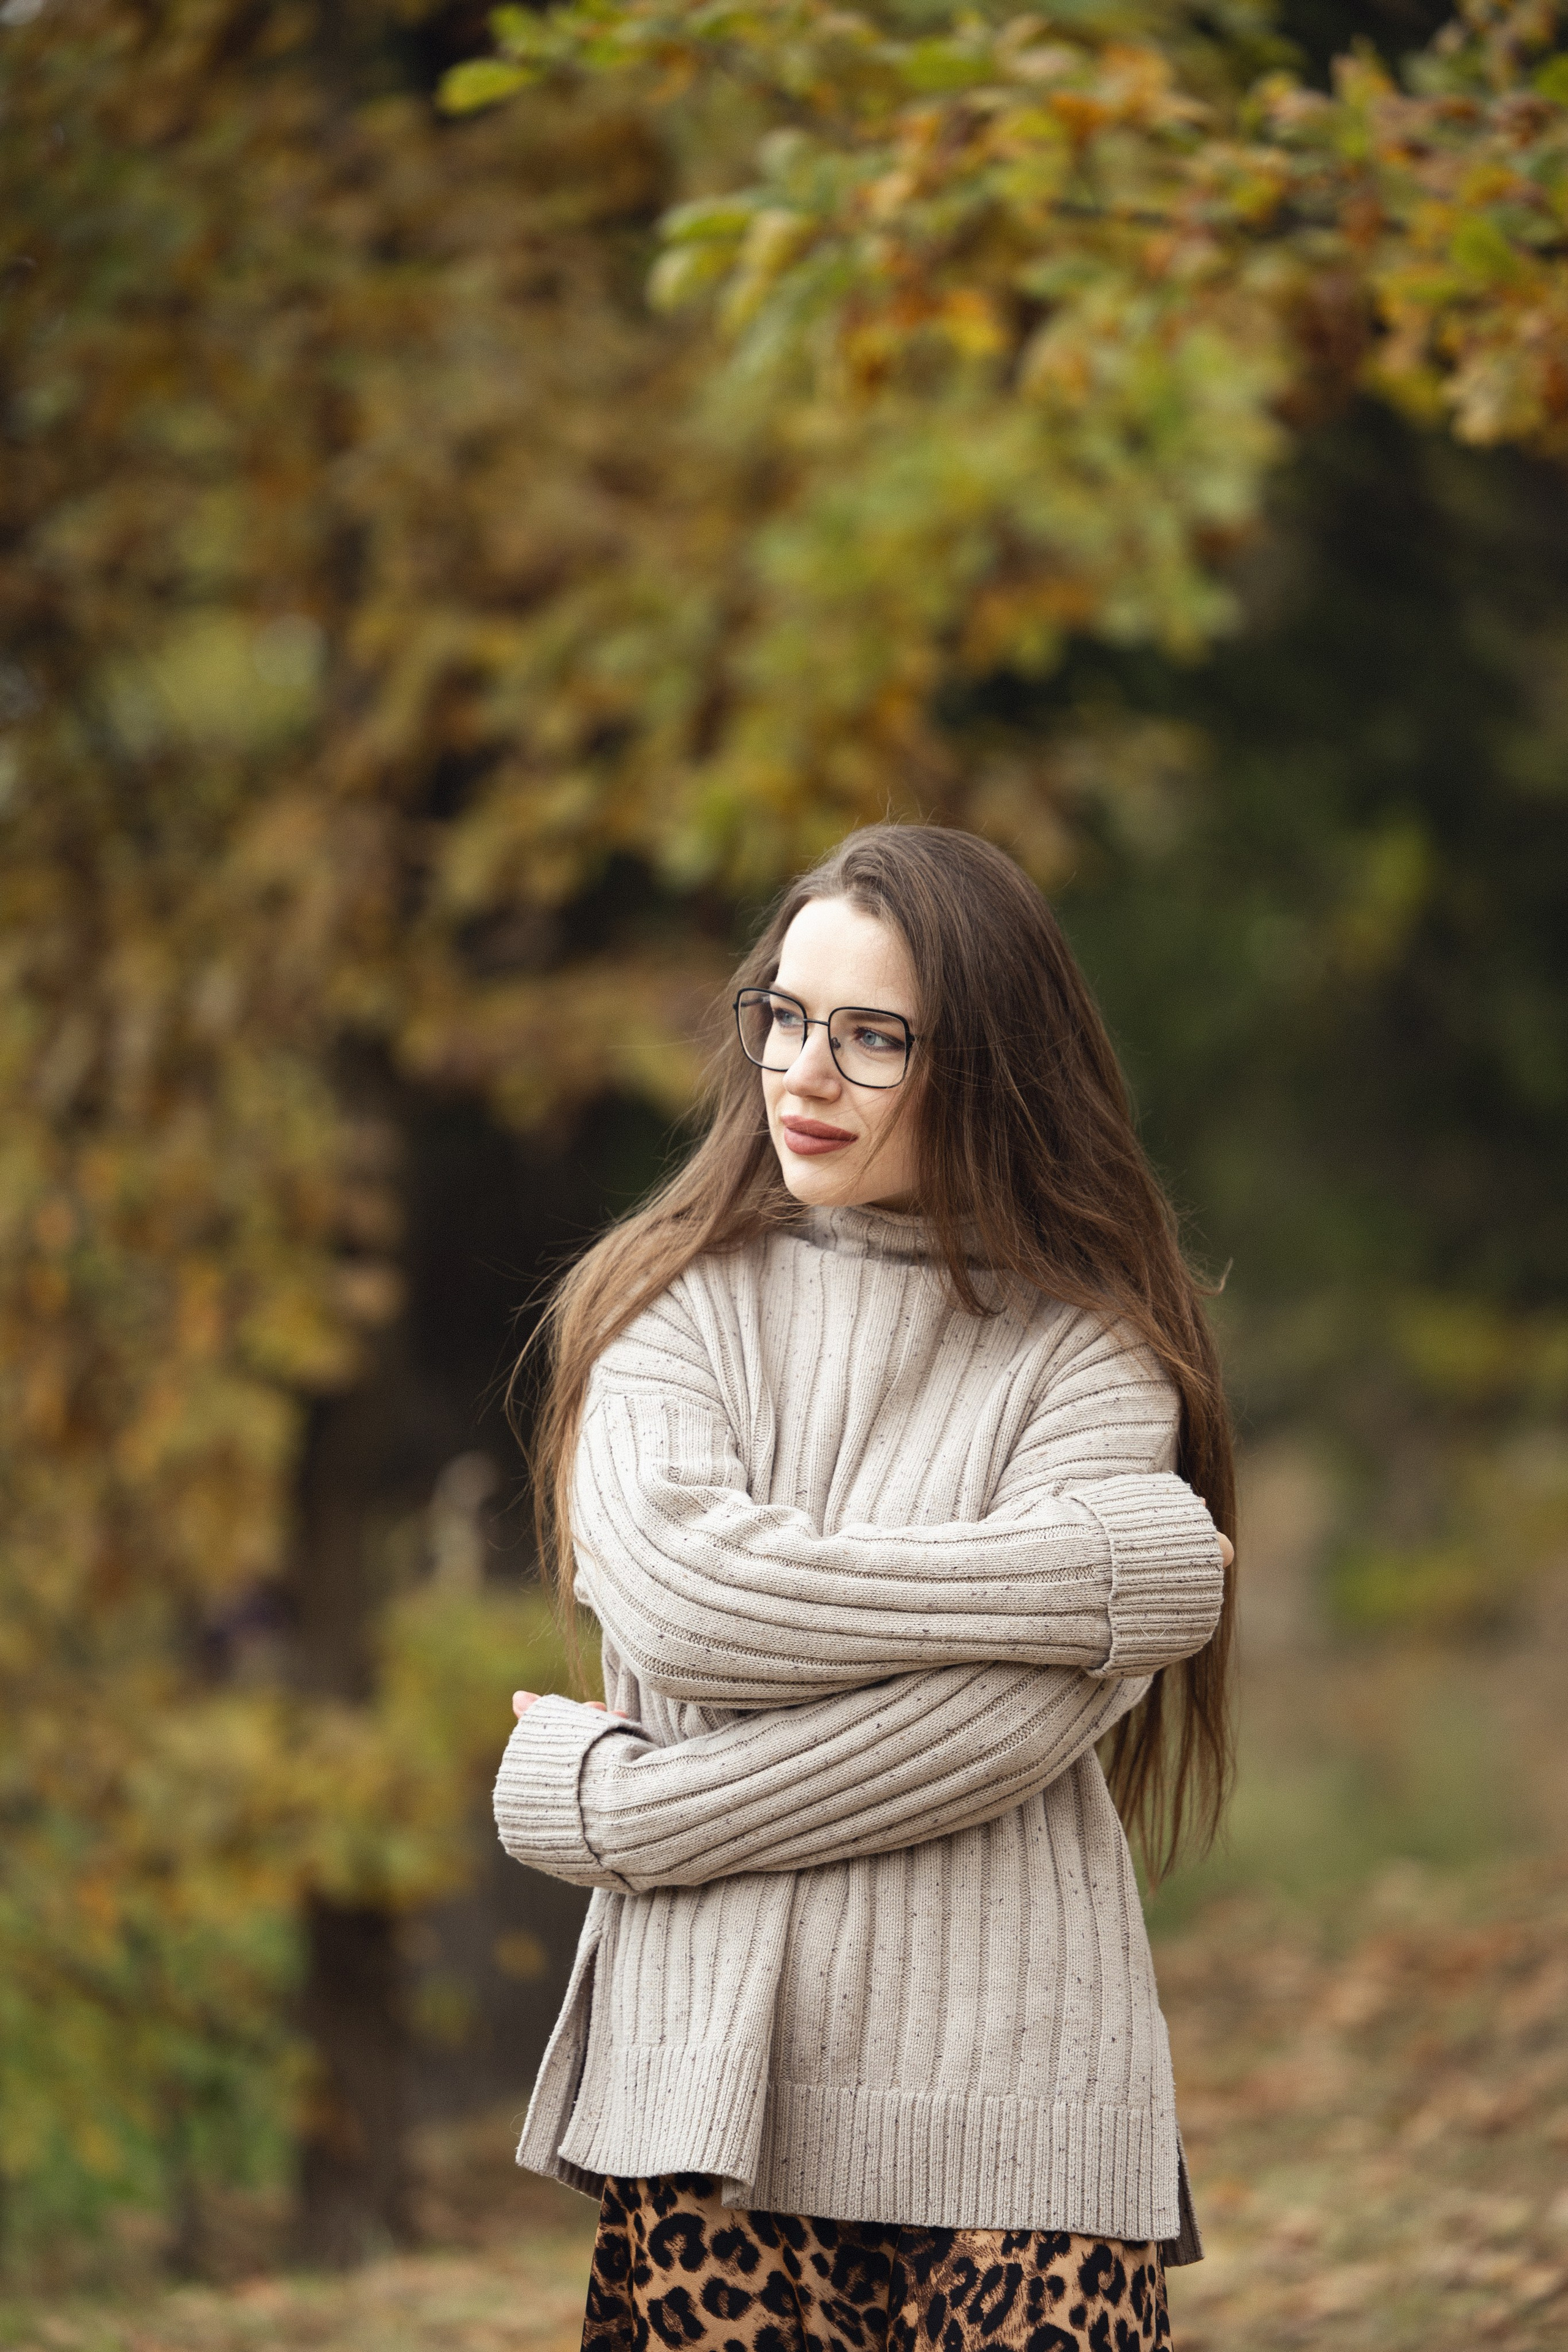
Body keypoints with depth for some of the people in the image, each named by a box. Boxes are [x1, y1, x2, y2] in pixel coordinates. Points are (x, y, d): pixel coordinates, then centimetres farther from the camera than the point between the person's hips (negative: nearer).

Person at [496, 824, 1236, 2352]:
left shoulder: (1090, 1353, 4)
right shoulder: (677, 1307, 10)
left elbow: (1021, 1715, -10)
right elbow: (681, 1599, -8)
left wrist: (614, 1809, -8)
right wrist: (1097, 1575, -9)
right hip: (705, 2072, 1)